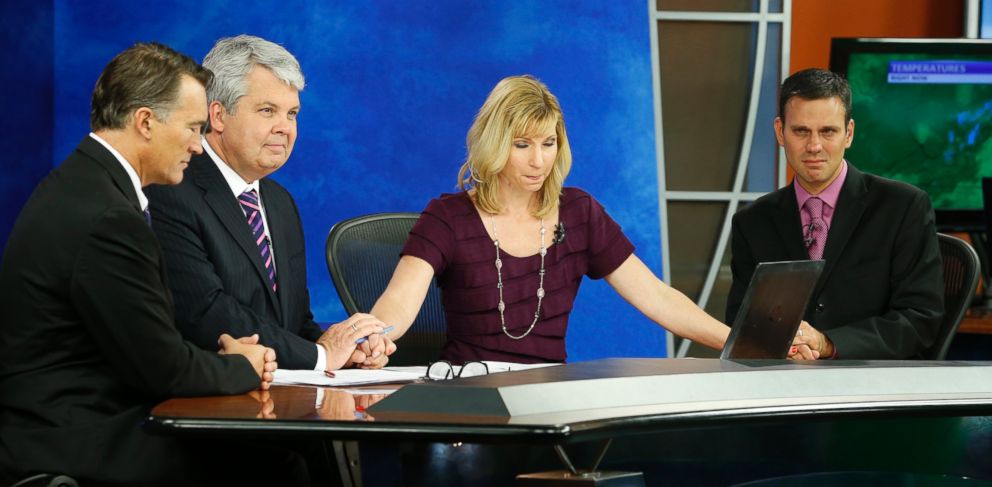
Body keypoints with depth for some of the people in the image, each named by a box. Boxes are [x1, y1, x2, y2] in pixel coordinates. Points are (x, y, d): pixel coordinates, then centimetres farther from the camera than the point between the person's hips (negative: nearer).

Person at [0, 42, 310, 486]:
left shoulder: (79, 184, 9)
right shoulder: (107, 219, -22)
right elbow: (165, 370, -16)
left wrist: (219, 351, 3)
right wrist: (243, 367, 2)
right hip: (70, 445, -9)